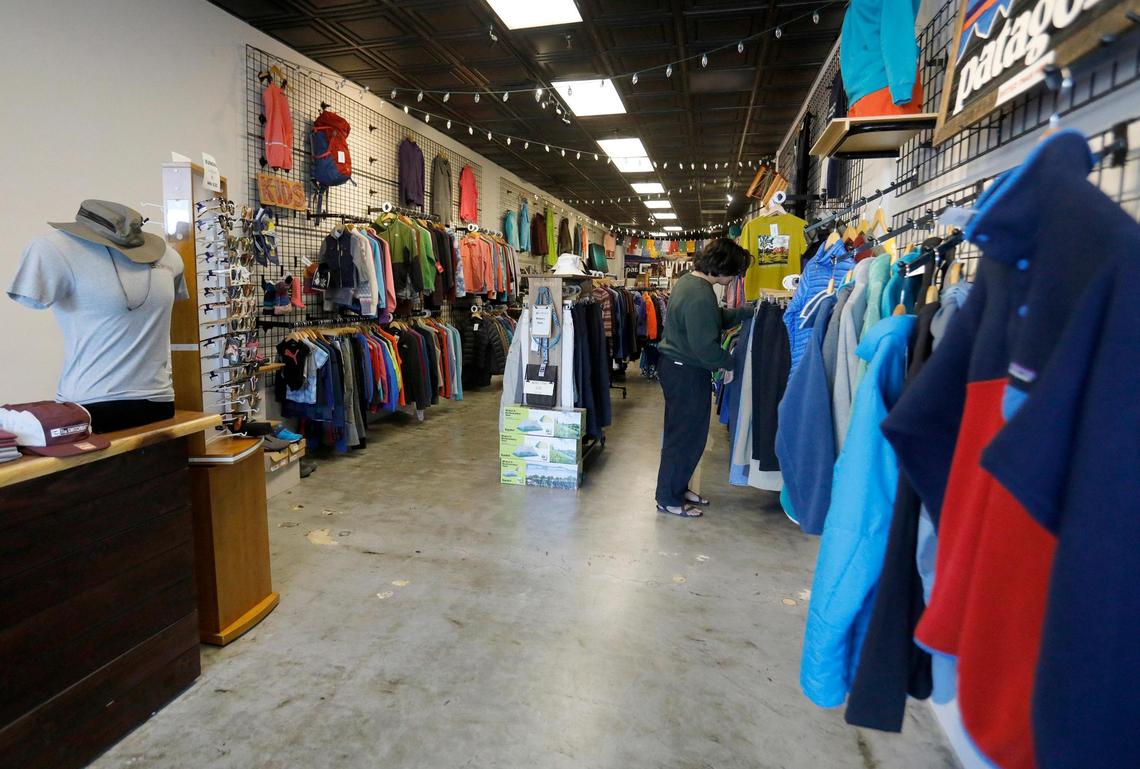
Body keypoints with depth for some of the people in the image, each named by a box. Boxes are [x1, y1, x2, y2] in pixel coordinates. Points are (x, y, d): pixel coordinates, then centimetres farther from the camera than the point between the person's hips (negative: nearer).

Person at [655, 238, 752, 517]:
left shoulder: (689, 280, 7)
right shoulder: (700, 297, -25)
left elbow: (716, 318, 16)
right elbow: (705, 348, -24)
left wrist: (748, 311, 8)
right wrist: (734, 362, -9)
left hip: (676, 366, 10)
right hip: (688, 373, -10)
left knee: (683, 433, 19)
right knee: (686, 436, 2)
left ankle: (677, 488, 33)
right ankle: (669, 499, 16)